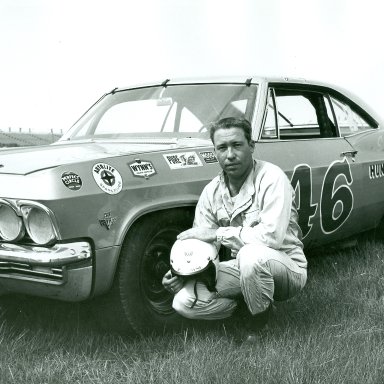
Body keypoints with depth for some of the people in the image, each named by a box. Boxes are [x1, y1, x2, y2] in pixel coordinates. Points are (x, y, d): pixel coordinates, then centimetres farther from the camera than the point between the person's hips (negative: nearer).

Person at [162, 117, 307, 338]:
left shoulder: (271, 178, -18)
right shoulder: (212, 193, 1)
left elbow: (272, 235, -30)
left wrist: (217, 233, -24)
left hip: (288, 267, -5)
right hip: (242, 268, 5)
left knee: (251, 255, -40)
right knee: (183, 301, -15)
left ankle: (260, 321, -11)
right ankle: (245, 300, 8)